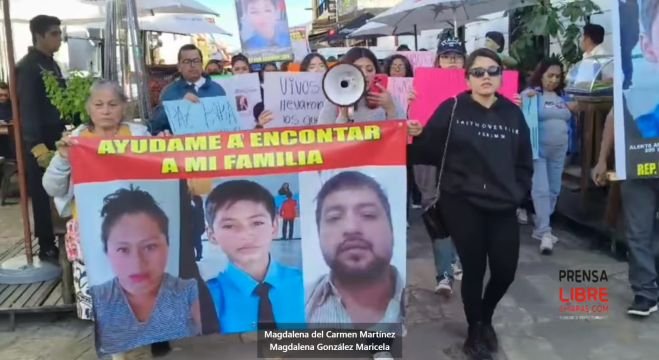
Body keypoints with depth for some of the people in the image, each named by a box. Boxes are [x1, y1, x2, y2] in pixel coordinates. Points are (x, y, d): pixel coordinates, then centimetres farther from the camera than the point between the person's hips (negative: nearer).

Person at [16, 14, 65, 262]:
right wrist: (37, 146, -24)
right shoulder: (27, 66, -13)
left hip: (57, 138, 8)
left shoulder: (51, 64, 13)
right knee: (43, 195, 1)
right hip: (40, 142, -8)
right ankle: (47, 248, 10)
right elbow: (27, 108, -19)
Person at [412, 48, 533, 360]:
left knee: (505, 271, 5)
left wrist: (519, 192, 3)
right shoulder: (451, 110, -2)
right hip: (463, 205, -3)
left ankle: (486, 318, 37)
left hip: (503, 207, 4)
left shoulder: (513, 113, 9)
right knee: (473, 270, 4)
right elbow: (426, 151, -5)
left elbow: (524, 162, 13)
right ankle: (474, 330, 30)